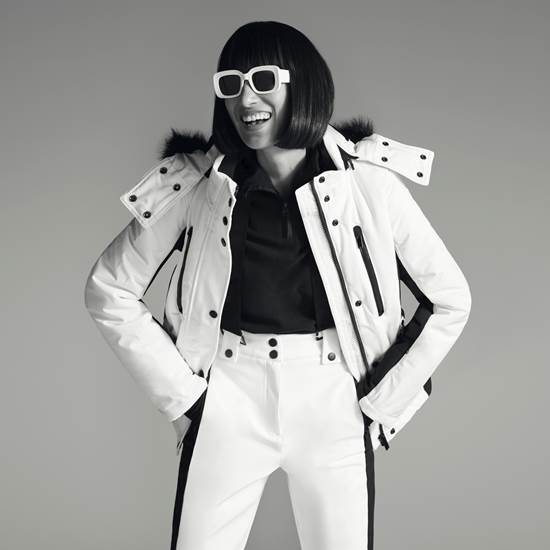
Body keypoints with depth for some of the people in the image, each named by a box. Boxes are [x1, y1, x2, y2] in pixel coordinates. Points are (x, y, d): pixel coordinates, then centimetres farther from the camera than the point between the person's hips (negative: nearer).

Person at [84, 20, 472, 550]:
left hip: (334, 409, 0)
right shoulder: (195, 183, -6)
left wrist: (383, 401, -1)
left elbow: (450, 299, 0)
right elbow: (108, 291, 1)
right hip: (227, 407, 1)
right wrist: (181, 391, -3)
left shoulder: (369, 181, -8)